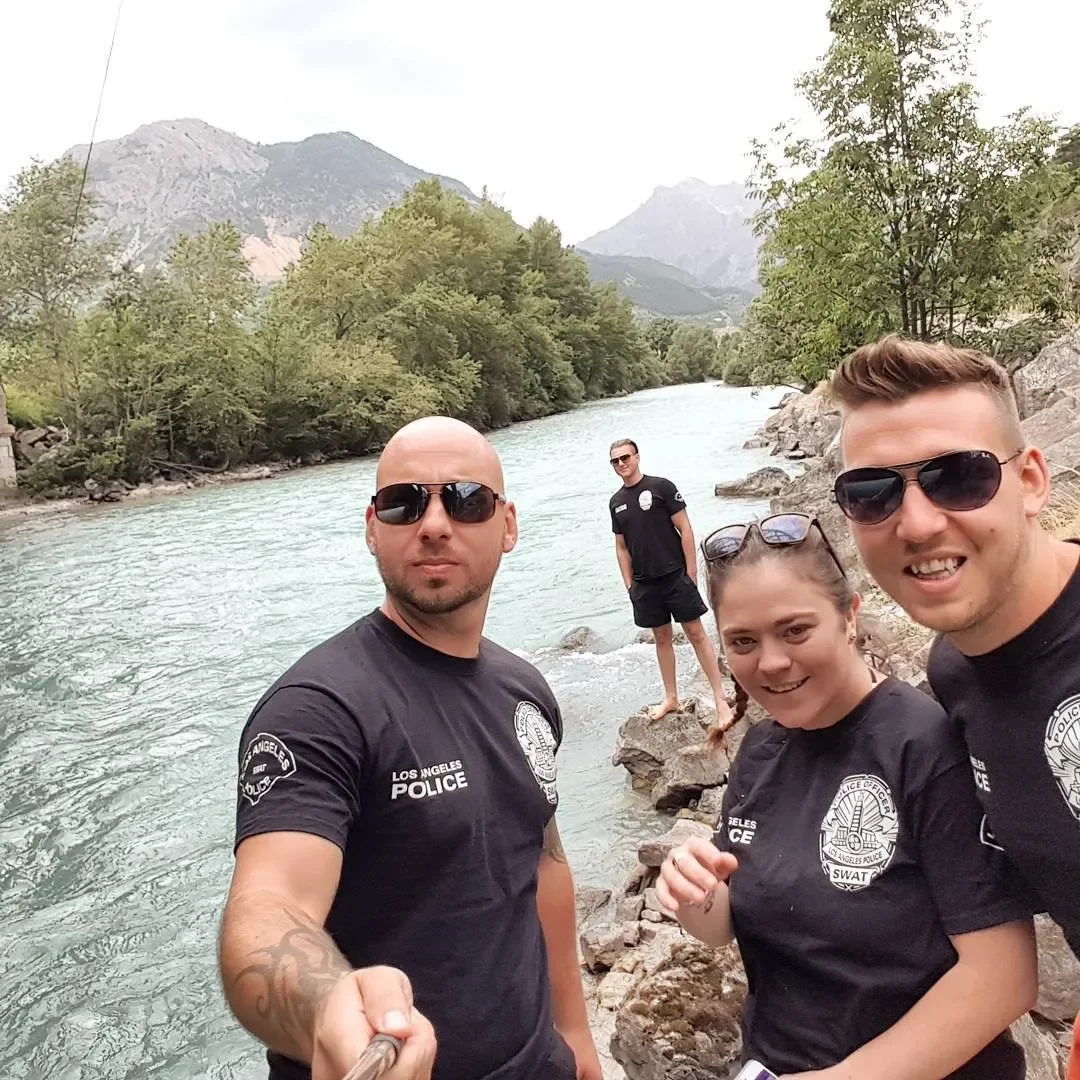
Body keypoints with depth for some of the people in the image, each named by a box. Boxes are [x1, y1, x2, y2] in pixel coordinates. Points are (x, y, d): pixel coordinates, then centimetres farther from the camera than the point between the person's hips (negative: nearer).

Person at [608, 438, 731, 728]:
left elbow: (685, 529, -7)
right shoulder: (616, 502, 8)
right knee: (662, 638, 13)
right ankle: (671, 698, 24)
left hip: (675, 576, -4)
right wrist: (629, 584, 8)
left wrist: (691, 572, -10)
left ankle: (720, 698, 3)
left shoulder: (661, 487, -7)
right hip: (645, 583, 5)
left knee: (696, 633, -2)